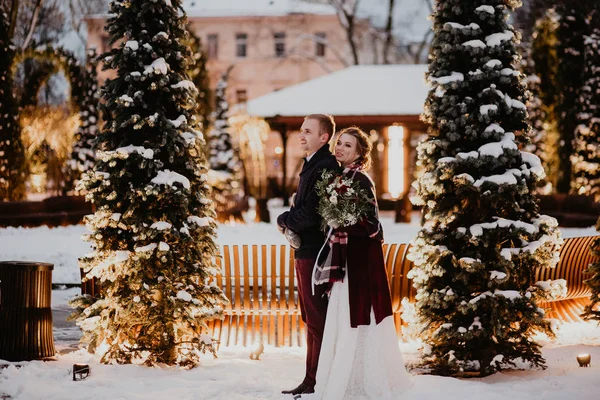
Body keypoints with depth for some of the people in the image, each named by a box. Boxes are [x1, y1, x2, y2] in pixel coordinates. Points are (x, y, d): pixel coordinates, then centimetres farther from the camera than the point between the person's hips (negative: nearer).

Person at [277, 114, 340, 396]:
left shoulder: (325, 167, -17)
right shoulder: (312, 164, 16)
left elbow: (310, 214, -23)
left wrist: (283, 220, -5)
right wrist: (289, 220, 2)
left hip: (315, 253, -11)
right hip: (305, 252, 11)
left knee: (317, 320, -5)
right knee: (311, 320, 14)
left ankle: (317, 382, 0)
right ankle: (312, 380, 21)